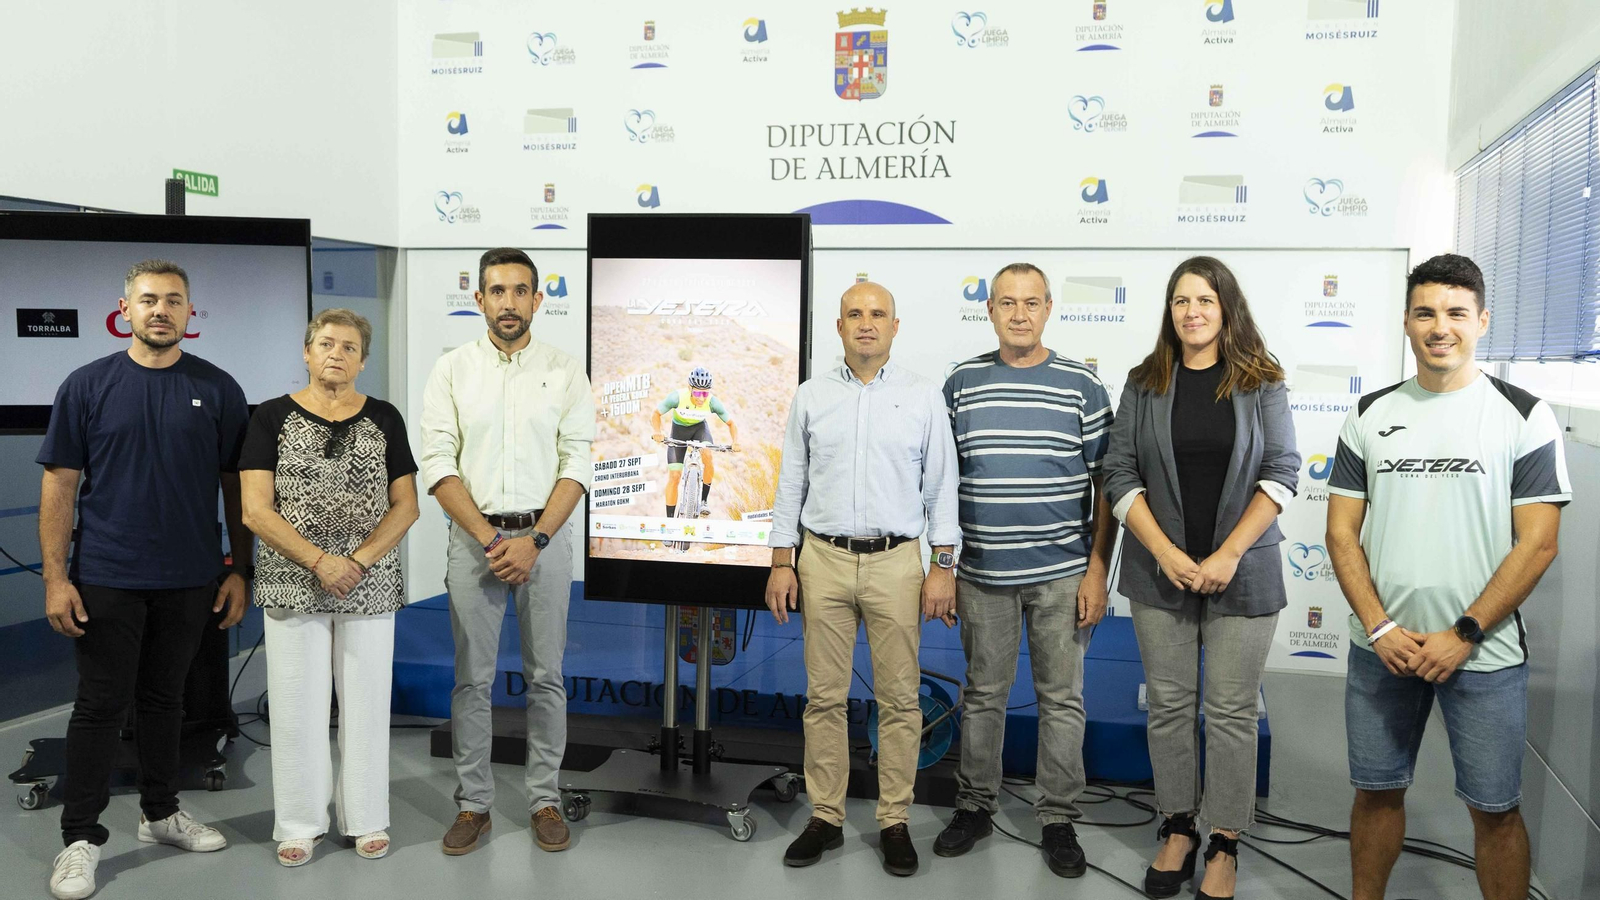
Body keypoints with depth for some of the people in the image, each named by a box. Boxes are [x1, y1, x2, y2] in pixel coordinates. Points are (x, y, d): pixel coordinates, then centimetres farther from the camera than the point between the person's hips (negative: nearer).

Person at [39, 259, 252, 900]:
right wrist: (55, 577, -7)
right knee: (100, 705, 5)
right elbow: (60, 484, -2)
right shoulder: (88, 385, -2)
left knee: (163, 698, 15)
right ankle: (81, 837, 17)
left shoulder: (218, 390, 2)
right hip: (106, 579, -2)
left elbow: (236, 485, 4)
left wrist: (240, 570, 1)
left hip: (189, 581, 2)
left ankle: (162, 812, 30)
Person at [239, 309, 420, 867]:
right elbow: (255, 510, -6)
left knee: (366, 701, 8)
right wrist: (320, 561, -15)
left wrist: (358, 560, -12)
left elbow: (406, 506, 2)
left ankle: (367, 819, 22)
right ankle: (301, 824, 21)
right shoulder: (273, 417, 1)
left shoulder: (384, 419, 5)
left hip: (371, 586, 1)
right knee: (297, 705, 6)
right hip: (292, 585, -1)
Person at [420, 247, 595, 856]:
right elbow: (438, 464, -3)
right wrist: (488, 539, -12)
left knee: (546, 676, 6)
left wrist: (534, 541, -13)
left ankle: (545, 799, 18)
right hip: (473, 537, 0)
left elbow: (577, 465, -3)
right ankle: (473, 803, 18)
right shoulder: (453, 369, 3)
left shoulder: (565, 372, 2)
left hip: (545, 537, 0)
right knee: (472, 679, 6)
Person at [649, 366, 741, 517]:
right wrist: (657, 432, -40)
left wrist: (735, 442, -38)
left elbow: (731, 423, -19)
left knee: (709, 457, -30)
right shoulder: (678, 397, -34)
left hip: (700, 428, 1)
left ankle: (704, 500, -9)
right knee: (673, 476, -8)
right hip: (679, 430, 0)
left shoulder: (712, 402, -30)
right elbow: (656, 414, -22)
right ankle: (670, 520, 3)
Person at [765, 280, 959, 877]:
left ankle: (894, 822, 16)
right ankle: (825, 818, 18)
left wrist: (943, 568, -2)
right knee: (824, 697, 6)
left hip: (896, 563, -1)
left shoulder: (923, 397, 4)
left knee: (899, 699, 4)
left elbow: (941, 487, 4)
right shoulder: (811, 397, 8)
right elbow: (790, 483, 9)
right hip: (823, 560, 1)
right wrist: (781, 563, 4)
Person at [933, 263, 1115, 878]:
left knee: (1061, 700, 7)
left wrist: (1097, 571, -6)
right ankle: (974, 806, 27)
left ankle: (1058, 819, 22)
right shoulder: (961, 383, 3)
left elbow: (1105, 486, 0)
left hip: (1062, 574, -1)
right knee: (982, 695, 12)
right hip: (981, 573, 1)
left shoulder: (1082, 386, 0)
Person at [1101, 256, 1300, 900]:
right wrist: (1166, 552, -11)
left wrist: (1228, 555, -13)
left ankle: (1225, 844, 18)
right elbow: (1120, 474, 0)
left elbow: (1282, 473, -4)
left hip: (1241, 572, -1)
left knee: (1232, 711, 5)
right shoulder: (1145, 383, 3)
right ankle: (1177, 829, 26)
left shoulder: (1261, 383, 0)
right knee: (1169, 704, 10)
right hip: (1161, 572, 2)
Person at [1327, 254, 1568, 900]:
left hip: (1484, 652, -2)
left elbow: (1537, 543, -8)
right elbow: (1342, 532, 3)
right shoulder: (1371, 415, 4)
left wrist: (1463, 635, -13)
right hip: (1381, 647, 3)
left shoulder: (1524, 417, -3)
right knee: (1377, 792, 14)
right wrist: (1379, 628, -8)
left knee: (1494, 809, 8)